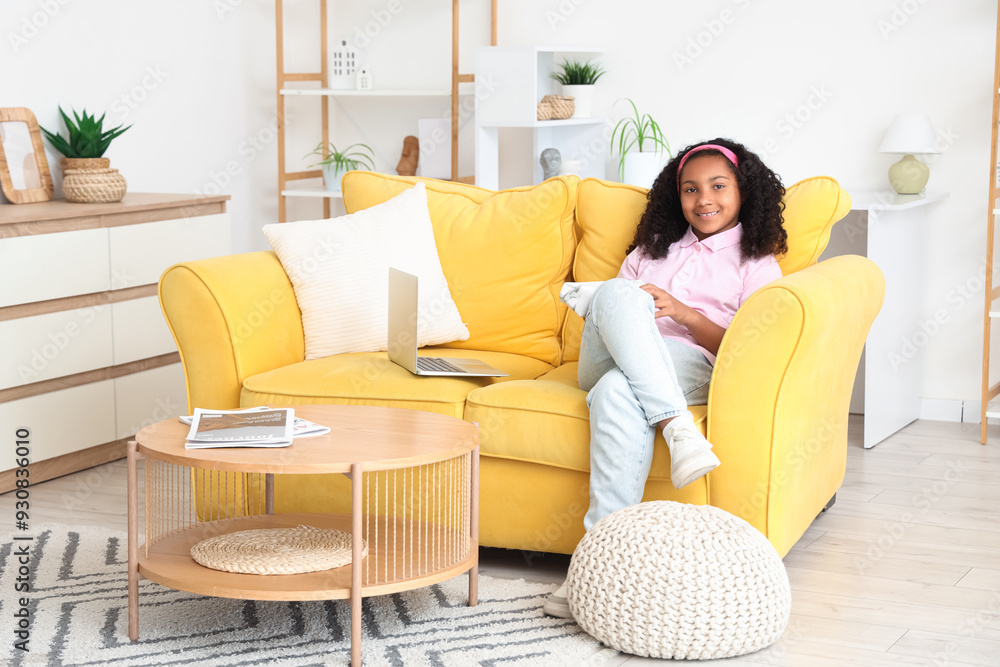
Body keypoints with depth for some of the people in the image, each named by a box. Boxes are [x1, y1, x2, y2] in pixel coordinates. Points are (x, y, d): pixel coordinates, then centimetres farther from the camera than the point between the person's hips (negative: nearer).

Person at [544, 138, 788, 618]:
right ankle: (677, 430, -45)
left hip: (689, 369, -3)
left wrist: (685, 313, -10)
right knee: (617, 293, -32)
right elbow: (613, 300, 23)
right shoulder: (653, 249, 31)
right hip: (611, 360, 4)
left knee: (618, 393, -39)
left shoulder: (756, 264, 17)